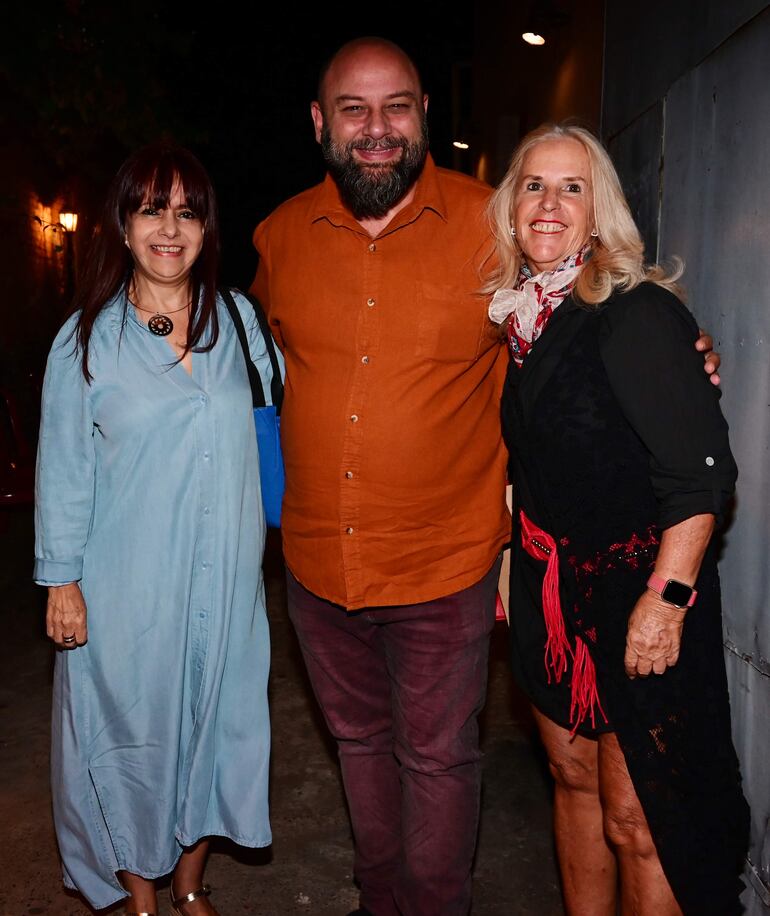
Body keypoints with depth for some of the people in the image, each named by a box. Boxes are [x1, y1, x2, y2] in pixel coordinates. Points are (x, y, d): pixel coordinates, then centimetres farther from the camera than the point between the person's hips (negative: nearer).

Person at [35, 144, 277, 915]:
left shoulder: (238, 318, 2)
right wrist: (61, 579, -2)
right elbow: (64, 470, -2)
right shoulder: (86, 339, -5)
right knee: (132, 736, 11)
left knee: (212, 723, 16)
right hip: (128, 586, -2)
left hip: (224, 578, 3)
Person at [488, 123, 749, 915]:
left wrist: (666, 598, -21)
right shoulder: (519, 317, 7)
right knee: (573, 778, 20)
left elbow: (702, 470, -18)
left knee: (636, 820, 2)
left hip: (636, 591, -7)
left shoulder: (636, 314, -15)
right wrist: (518, 568, 10)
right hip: (549, 589, 7)